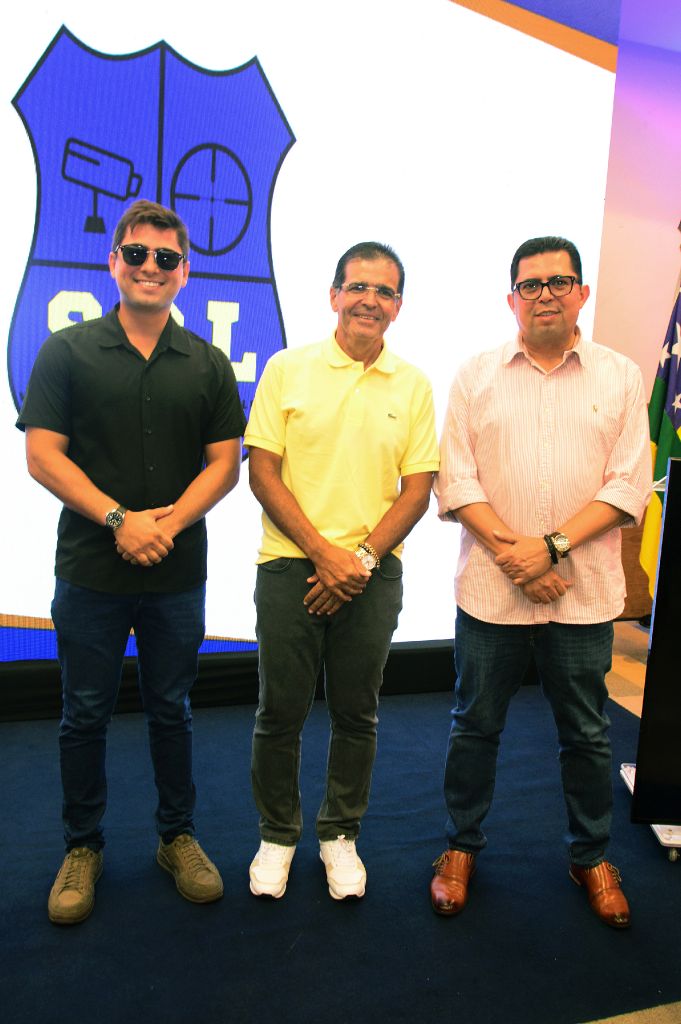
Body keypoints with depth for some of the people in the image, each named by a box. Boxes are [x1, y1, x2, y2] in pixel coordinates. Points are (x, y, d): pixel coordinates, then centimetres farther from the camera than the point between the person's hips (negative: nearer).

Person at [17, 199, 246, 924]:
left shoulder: (208, 365, 6)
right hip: (89, 570, -1)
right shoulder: (67, 352, 1)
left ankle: (177, 837, 31)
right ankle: (82, 846, 30)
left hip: (178, 574, 2)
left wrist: (168, 520, -14)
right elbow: (42, 455, -5)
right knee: (85, 714, 10)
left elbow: (224, 463, 2)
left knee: (171, 710, 14)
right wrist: (119, 519, -16)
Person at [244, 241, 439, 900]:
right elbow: (262, 473, -4)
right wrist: (324, 552, -12)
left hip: (372, 573, 2)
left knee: (356, 714, 12)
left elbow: (418, 489, 2)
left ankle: (340, 833, 33)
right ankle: (277, 835, 30)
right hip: (291, 565, -1)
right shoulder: (288, 369, 1)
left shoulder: (413, 385, 5)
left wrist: (363, 559, -10)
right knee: (280, 712, 8)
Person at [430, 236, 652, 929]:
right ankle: (462, 847, 34)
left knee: (586, 733, 14)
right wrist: (511, 553, -14)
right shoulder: (476, 376, 3)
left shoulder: (621, 377, 4)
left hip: (584, 592, 1)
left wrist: (552, 546, -15)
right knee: (475, 726, 12)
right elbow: (455, 479, -3)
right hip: (490, 589, 0)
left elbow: (629, 483, -3)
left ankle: (591, 857, 37)